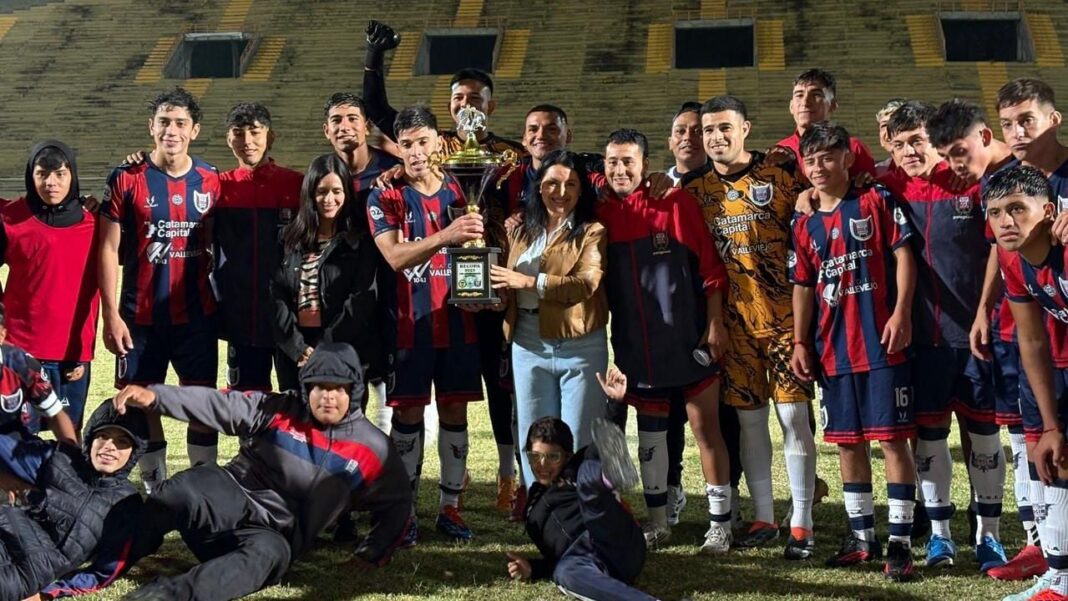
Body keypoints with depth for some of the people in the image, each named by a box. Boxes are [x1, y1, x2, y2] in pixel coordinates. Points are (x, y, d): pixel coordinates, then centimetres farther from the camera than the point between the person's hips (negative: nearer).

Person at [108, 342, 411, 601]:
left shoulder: (373, 448, 5)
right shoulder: (278, 410, 2)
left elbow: (397, 502, 18)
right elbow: (220, 405, -11)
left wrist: (372, 553, 9)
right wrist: (155, 396, -24)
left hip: (276, 537, 0)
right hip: (232, 502, 1)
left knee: (269, 553, -37)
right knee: (192, 485, -32)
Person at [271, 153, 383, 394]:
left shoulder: (361, 241, 2)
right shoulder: (291, 239, 12)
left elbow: (360, 303, -6)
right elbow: (276, 297, 4)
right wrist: (299, 348, -9)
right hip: (293, 356, 3)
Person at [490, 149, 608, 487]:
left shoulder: (591, 232, 0)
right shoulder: (521, 232, 14)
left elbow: (587, 283, -16)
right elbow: (507, 285, 18)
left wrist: (529, 282, -20)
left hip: (579, 346, -4)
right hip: (528, 345, 4)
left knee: (580, 444, 0)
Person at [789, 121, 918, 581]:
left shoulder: (877, 202, 0)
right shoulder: (805, 226, 13)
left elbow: (903, 254, -5)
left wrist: (901, 313, -14)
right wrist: (800, 343, 11)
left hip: (880, 343, -5)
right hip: (832, 348, 5)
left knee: (891, 438, -5)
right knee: (847, 441, 11)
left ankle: (900, 540, -1)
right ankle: (862, 535, 22)